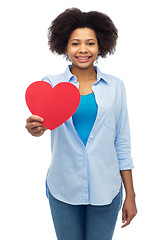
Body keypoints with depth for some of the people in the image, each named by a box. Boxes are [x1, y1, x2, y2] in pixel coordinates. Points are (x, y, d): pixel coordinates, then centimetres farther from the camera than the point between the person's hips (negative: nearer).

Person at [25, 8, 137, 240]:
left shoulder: (115, 86, 2)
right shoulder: (52, 83, 0)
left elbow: (122, 144, 4)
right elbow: (43, 115, -21)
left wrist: (130, 195, 3)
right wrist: (35, 128, -45)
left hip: (105, 189, 1)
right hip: (64, 188, 0)